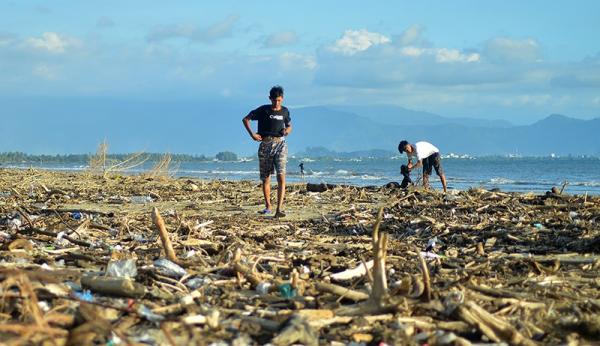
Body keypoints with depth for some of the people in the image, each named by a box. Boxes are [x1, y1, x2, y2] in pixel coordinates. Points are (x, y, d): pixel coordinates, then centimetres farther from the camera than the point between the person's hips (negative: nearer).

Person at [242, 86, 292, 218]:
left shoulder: (285, 111, 8)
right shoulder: (263, 110, 0)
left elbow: (289, 126, 24)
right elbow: (245, 119, 5)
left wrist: (287, 130, 0)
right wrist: (252, 134, -6)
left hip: (280, 144, 0)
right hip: (265, 145, 0)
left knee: (281, 177, -15)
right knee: (266, 178, 7)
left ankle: (279, 209, -21)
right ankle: (268, 206, 24)